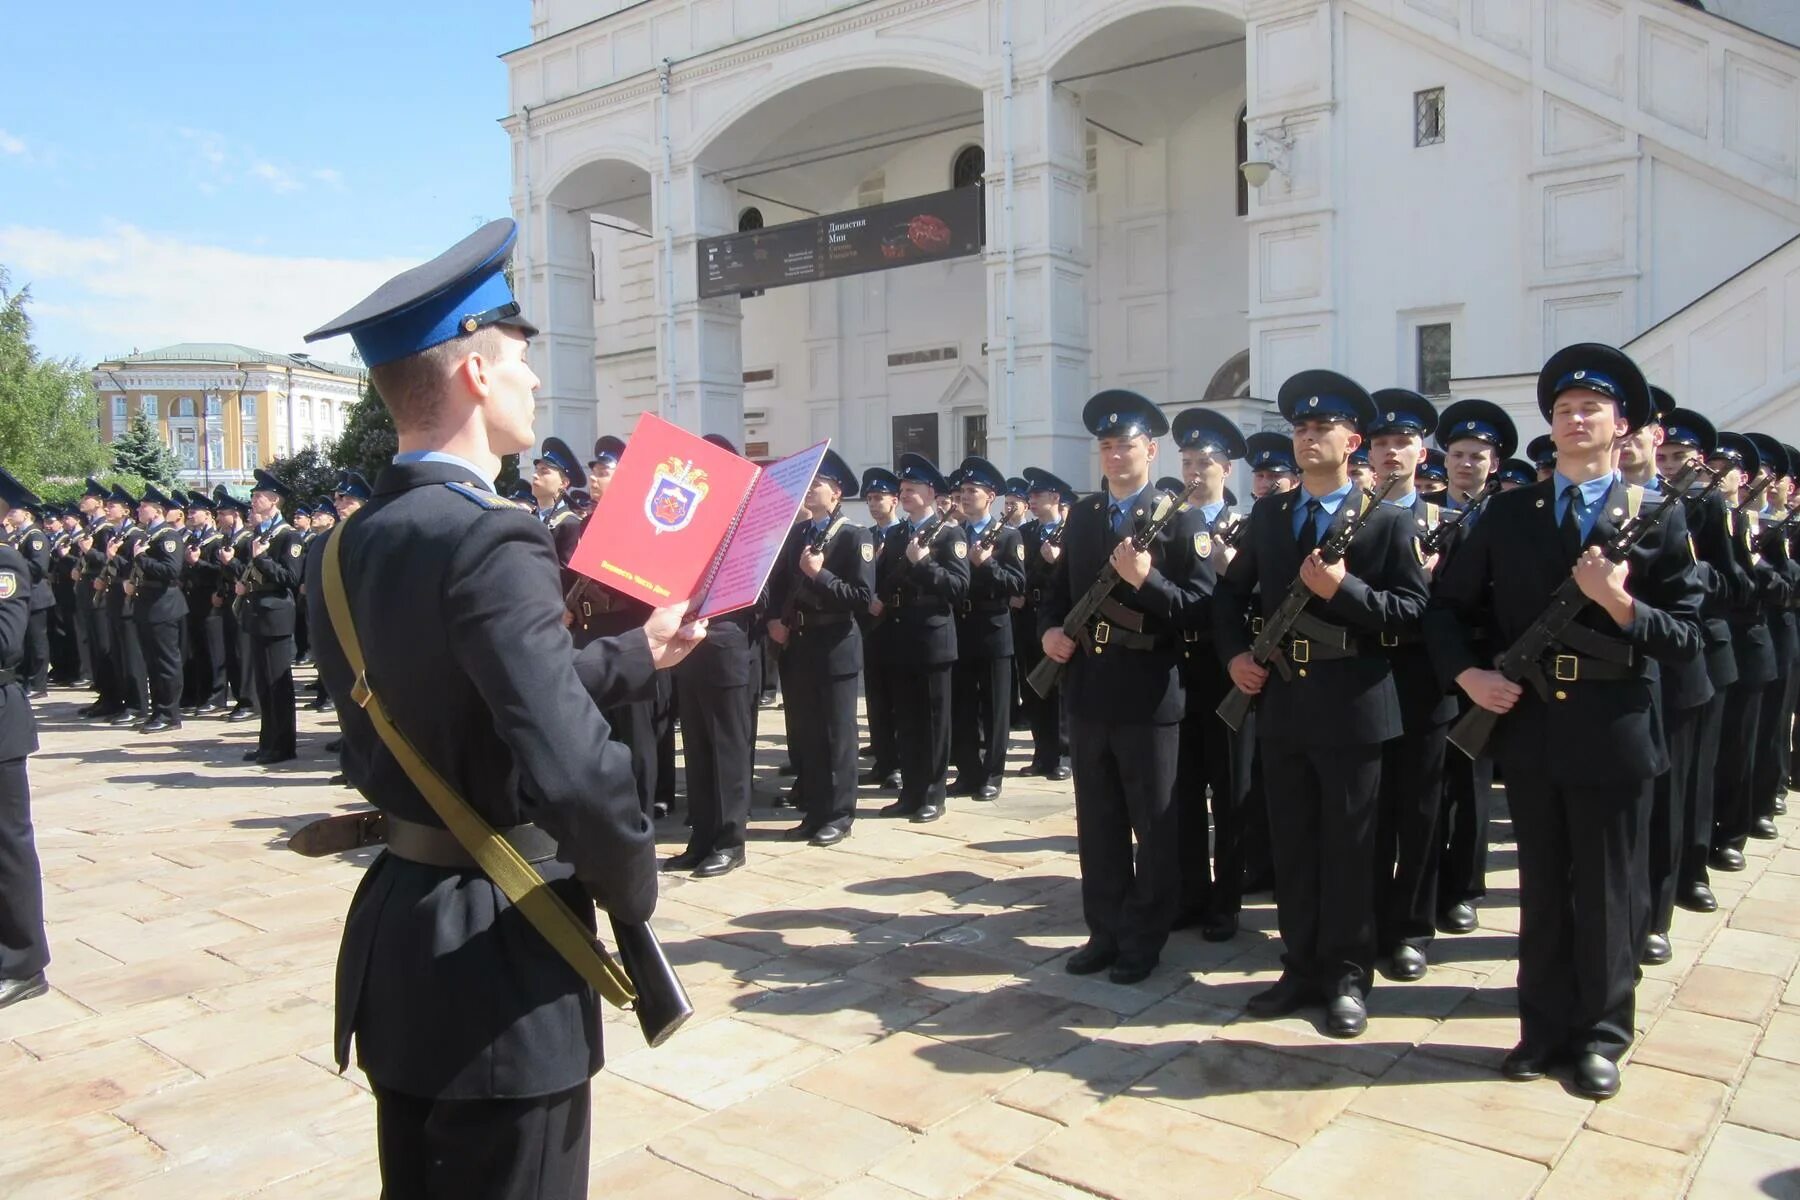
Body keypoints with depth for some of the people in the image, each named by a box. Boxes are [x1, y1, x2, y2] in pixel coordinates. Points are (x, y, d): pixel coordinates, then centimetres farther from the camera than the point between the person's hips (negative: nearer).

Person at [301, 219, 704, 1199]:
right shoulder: (489, 544, -23)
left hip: (399, 930, 9)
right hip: (498, 950, -9)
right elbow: (573, 770, -33)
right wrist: (633, 888, -14)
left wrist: (638, 655, 17)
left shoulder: (351, 548, 5)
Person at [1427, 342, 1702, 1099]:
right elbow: (1448, 604, 9)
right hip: (1528, 722, 2)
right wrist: (1467, 673, -6)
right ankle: (1546, 1027, 26)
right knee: (1542, 889, 13)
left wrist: (1621, 604, -22)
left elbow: (1686, 638, -5)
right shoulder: (1509, 512, 5)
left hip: (1614, 731, -2)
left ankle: (1600, 1036, 26)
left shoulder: (1658, 517, -2)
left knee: (1606, 893, 9)